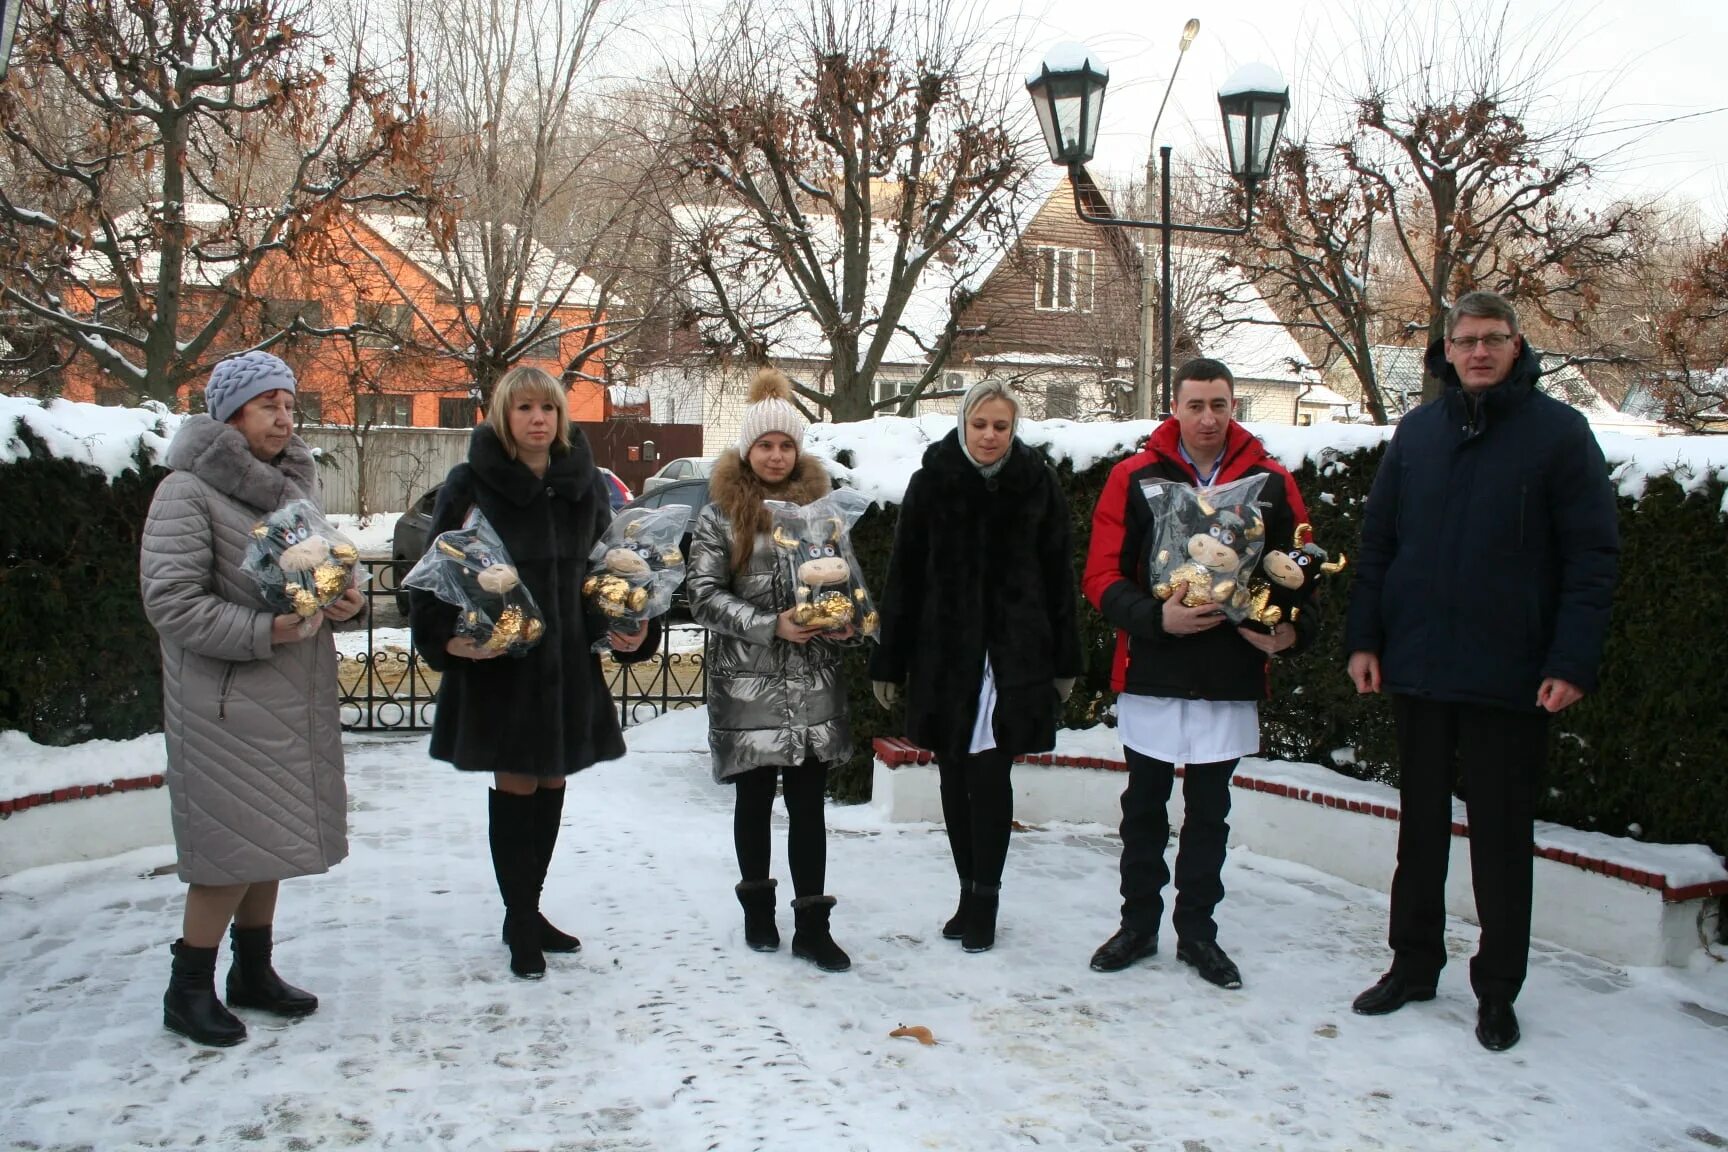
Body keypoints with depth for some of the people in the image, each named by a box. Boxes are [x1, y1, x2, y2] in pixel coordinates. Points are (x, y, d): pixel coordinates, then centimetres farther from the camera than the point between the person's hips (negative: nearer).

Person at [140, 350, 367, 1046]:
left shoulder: (294, 485, 11)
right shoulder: (187, 492, -12)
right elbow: (170, 602, -18)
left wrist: (344, 603, 0)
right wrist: (264, 630, -25)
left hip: (295, 700, 7)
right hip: (227, 702, -7)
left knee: (268, 843, 15)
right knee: (234, 848, -4)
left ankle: (253, 971, 29)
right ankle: (188, 989, 13)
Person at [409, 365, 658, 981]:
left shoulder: (586, 484, 5)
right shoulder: (471, 484, -7)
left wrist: (634, 629, -1)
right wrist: (447, 638, -19)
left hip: (569, 663, 5)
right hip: (496, 663, -4)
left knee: (551, 785, 12)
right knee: (515, 787, 3)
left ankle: (528, 910, 29)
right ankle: (520, 922, 17)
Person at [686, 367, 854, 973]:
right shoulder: (720, 515, 1)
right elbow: (704, 596, -5)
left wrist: (845, 621, -4)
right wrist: (771, 625, -16)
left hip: (813, 679, 2)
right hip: (747, 681, -1)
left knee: (808, 802, 2)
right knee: (754, 798, 10)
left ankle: (812, 925, 8)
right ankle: (758, 904, 28)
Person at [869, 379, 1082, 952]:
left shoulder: (1038, 484, 2)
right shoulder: (931, 481, 1)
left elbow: (1058, 578, 6)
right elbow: (903, 575, 2)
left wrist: (1065, 662, 6)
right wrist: (889, 661, 1)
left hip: (1013, 656, -1)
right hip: (943, 656, 1)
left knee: (990, 776, -6)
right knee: (955, 777, 8)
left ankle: (984, 897, 7)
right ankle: (972, 893, 21)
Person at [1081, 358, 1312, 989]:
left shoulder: (1271, 482, 2)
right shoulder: (1134, 477, -3)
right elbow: (1102, 576, -6)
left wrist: (1292, 630, -12)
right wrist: (1156, 617, -21)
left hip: (1230, 680, 1)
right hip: (1152, 674, -1)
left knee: (1209, 812, 12)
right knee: (1144, 806, 11)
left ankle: (1197, 931, 25)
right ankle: (1138, 924, 26)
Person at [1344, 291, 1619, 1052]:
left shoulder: (1558, 432, -3)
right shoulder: (1419, 431, 7)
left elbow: (1592, 555, -6)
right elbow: (1376, 540, 10)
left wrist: (1573, 660, -13)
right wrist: (1364, 637, 3)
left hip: (1510, 676, -3)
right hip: (1417, 668, 4)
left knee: (1501, 834, 7)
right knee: (1420, 825, 14)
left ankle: (1498, 990, 20)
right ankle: (1413, 965, 27)